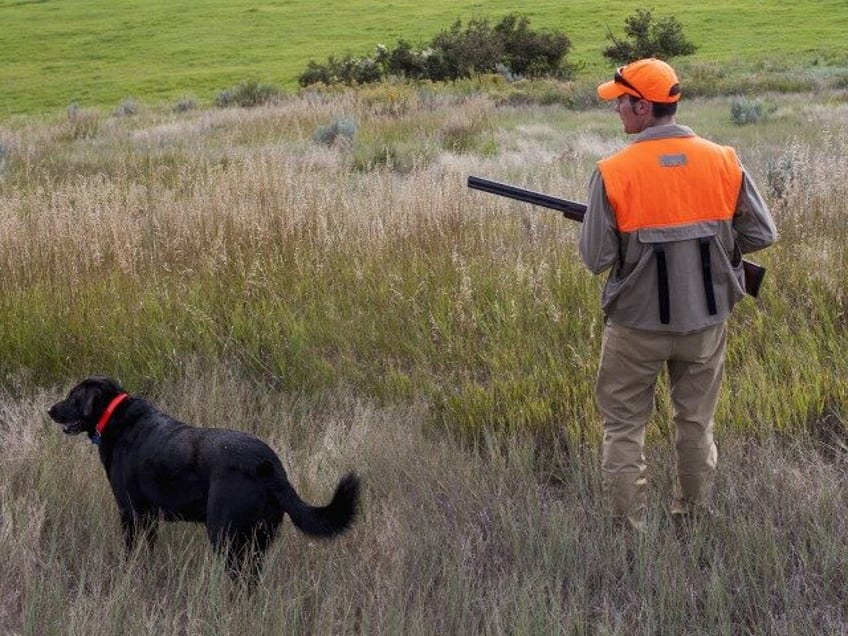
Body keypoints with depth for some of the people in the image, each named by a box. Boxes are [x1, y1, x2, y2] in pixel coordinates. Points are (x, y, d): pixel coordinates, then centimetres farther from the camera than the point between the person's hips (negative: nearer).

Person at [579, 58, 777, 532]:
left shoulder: (613, 173, -16)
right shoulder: (723, 162, -7)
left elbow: (597, 259, -12)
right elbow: (762, 235, -1)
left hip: (638, 322, -3)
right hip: (705, 319, 3)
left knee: (624, 426, 11)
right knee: (696, 422, 18)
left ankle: (628, 529, 15)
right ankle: (693, 522, 29)